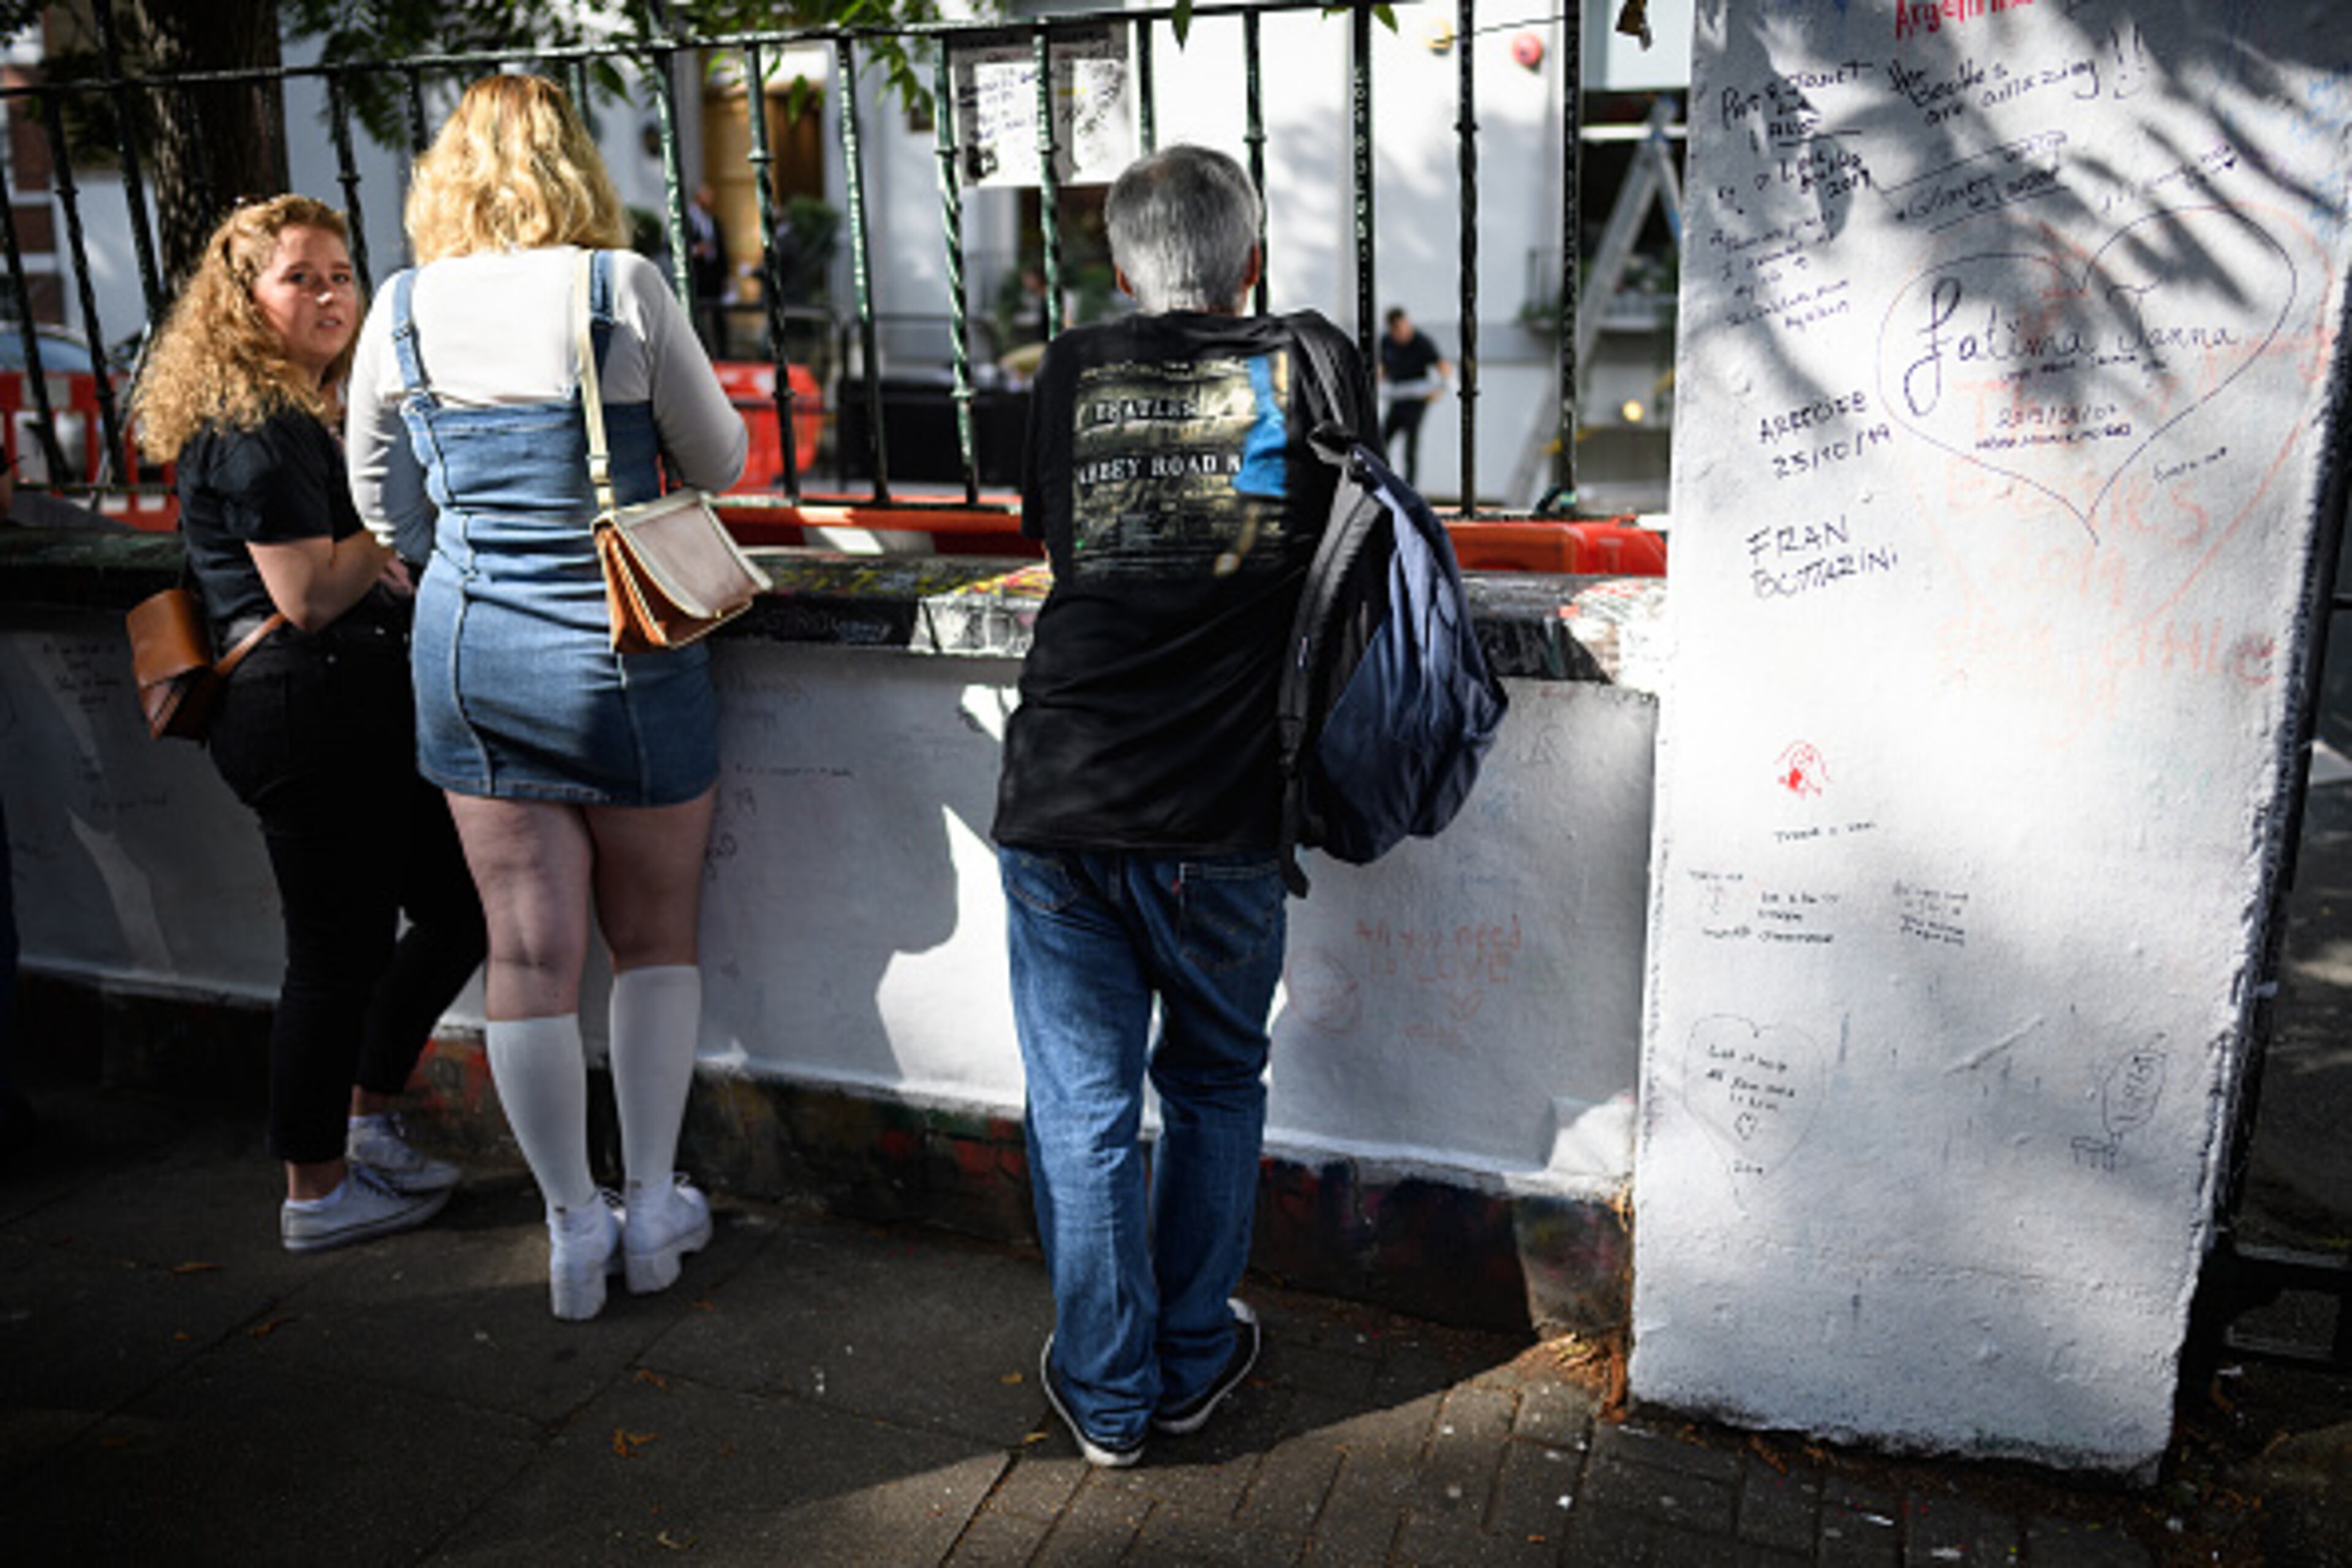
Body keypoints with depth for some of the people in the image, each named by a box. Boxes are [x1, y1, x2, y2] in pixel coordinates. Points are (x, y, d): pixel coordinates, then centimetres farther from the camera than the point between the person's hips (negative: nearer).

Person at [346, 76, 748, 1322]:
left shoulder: (402, 312, 1)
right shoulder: (622, 289, -9)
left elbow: (385, 509, 10)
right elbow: (719, 462, 1)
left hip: (470, 656, 3)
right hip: (625, 655, -2)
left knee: (528, 952, 9)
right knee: (656, 936, 14)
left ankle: (574, 1225, 19)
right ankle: (651, 1204, 22)